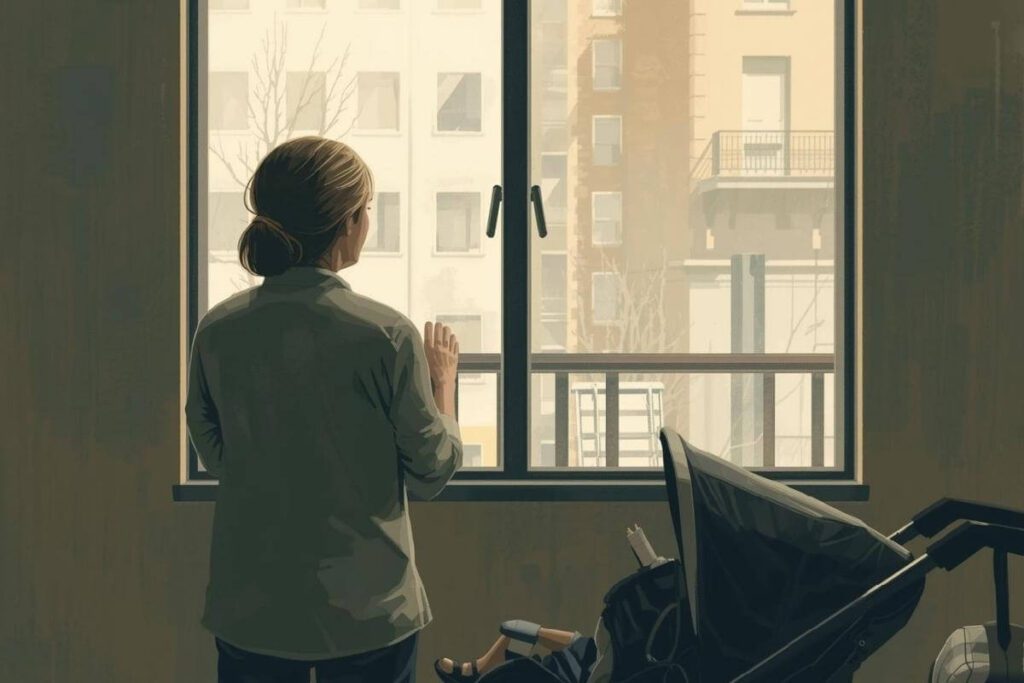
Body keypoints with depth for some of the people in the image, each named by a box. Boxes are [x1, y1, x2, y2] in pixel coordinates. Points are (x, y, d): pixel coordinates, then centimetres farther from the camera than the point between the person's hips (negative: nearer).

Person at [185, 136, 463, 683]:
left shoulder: (216, 331, -6)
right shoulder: (386, 335, -16)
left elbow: (214, 457, 8)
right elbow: (431, 472, -7)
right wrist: (442, 380, 7)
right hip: (366, 611, -3)